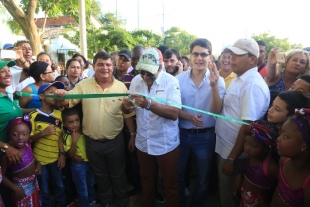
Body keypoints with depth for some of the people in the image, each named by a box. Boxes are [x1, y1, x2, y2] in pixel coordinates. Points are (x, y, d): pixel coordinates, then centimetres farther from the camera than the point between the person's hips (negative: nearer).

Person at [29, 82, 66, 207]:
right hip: (40, 159, -3)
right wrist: (43, 133, -23)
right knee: (44, 189, 13)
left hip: (56, 158, 3)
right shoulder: (34, 115, -11)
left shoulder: (59, 114, -1)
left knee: (59, 186, 16)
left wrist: (62, 154, -1)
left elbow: (60, 136, 4)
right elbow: (29, 138, -8)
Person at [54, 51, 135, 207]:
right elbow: (66, 102, -7)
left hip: (115, 140, -1)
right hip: (92, 142, 1)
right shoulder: (83, 85, -5)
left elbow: (128, 114, -2)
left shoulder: (121, 86, -6)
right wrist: (61, 96, -30)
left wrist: (133, 134, -2)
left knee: (118, 175, 18)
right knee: (100, 175, 22)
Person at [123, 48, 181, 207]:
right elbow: (131, 109, 7)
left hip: (166, 144, -4)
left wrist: (149, 104, -39)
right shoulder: (135, 81, -1)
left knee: (170, 184, 15)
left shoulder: (170, 81, -16)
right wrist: (126, 106, -17)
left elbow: (174, 113, -26)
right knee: (146, 180, 25)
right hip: (143, 143, 5)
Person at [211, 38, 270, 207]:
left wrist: (231, 159, -20)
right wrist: (214, 85, -7)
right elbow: (221, 109, 4)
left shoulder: (253, 85, -22)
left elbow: (248, 127, -24)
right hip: (224, 147, 8)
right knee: (224, 192, 26)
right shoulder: (238, 79, 7)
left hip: (234, 153, -8)